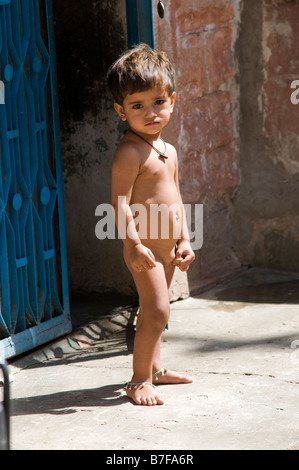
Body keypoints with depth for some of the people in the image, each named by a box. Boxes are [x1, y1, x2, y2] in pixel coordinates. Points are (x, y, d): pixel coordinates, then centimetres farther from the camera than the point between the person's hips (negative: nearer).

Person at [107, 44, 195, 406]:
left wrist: (183, 240, 14)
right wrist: (133, 243, -28)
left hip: (167, 246, 9)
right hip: (144, 248, -8)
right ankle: (139, 380, -3)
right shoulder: (129, 152, -16)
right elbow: (121, 202, -21)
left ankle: (154, 368, 31)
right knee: (156, 311, -12)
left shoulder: (168, 151, 12)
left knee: (153, 311, 19)